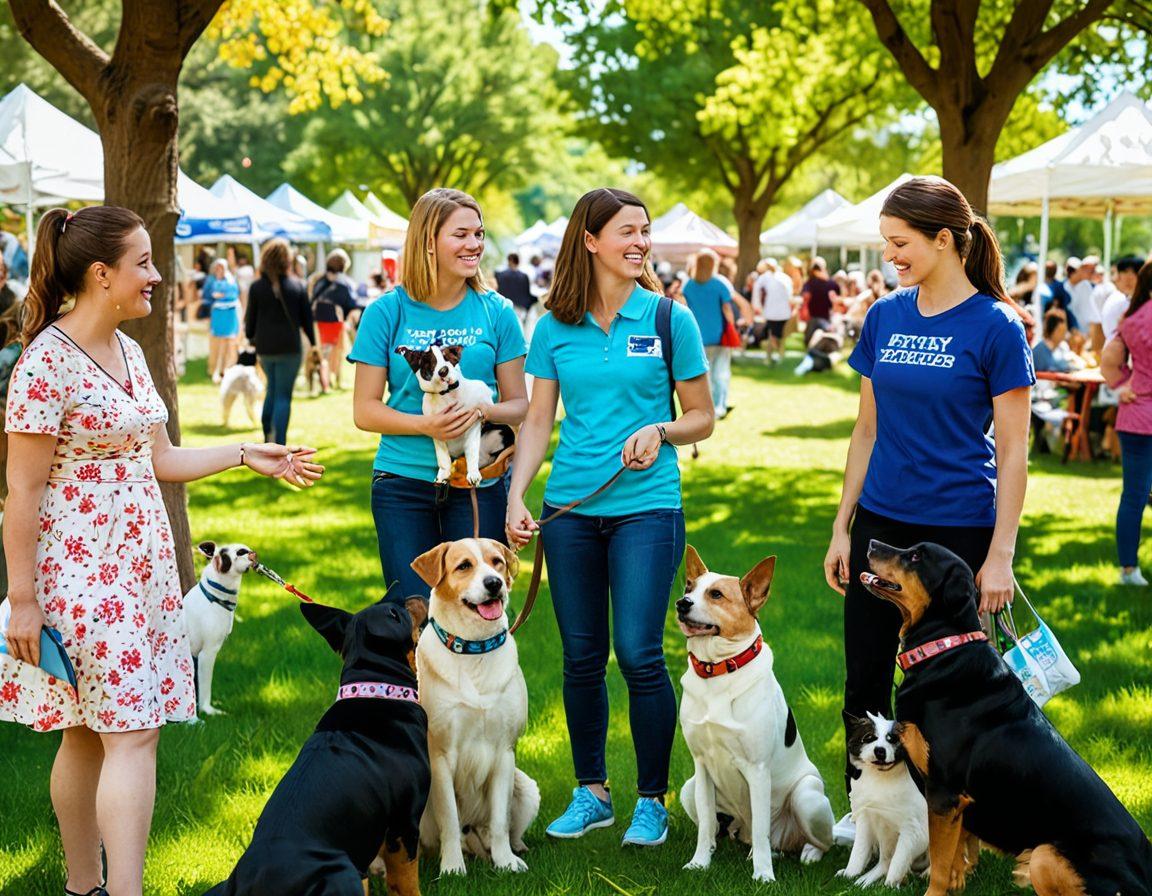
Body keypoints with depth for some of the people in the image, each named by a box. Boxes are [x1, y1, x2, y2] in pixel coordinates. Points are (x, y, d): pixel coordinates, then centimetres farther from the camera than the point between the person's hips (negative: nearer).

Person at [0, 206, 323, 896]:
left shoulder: (128, 350, 11)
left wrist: (247, 454, 17)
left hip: (141, 563, 8)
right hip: (79, 571, -8)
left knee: (90, 733, 12)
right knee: (131, 733, -12)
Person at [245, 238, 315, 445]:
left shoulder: (256, 287, -3)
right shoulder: (298, 286, -4)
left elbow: (250, 319, 3)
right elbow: (306, 318, 0)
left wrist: (250, 339, 20)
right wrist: (312, 342, 12)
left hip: (265, 348, 2)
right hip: (290, 348, -2)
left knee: (272, 389, 24)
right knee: (283, 395, 1)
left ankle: (268, 433, 20)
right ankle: (279, 444, -7)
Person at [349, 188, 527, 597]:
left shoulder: (497, 311, 3)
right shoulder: (387, 312, -1)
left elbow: (519, 404, 7)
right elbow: (364, 410, -1)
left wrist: (482, 413, -15)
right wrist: (426, 425, -17)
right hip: (403, 483, -1)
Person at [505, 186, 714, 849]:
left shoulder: (669, 319, 0)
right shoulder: (556, 328, 6)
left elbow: (703, 417, 5)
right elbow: (538, 422, 8)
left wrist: (660, 431, -15)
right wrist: (516, 497, -4)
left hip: (647, 506, -3)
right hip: (570, 507, 3)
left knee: (639, 653, -8)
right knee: (582, 657, 8)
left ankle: (652, 800, 8)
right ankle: (591, 793, 22)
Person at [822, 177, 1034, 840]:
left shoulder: (995, 326, -10)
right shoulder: (885, 317, 5)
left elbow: (1014, 451, -9)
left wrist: (1001, 555, -13)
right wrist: (843, 528, 9)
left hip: (956, 530, -5)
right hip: (881, 523, 5)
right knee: (865, 681, 11)